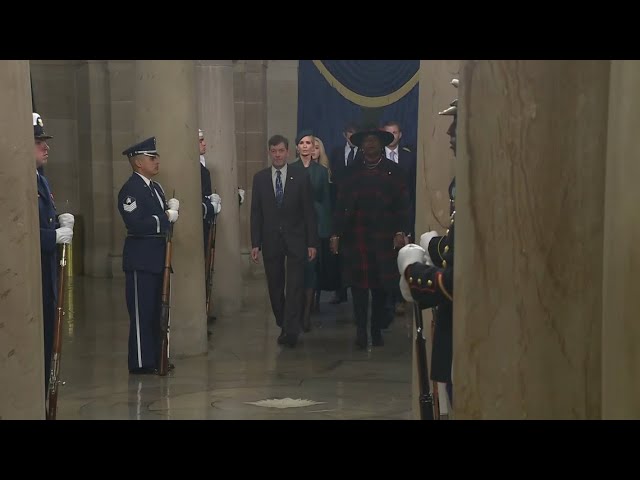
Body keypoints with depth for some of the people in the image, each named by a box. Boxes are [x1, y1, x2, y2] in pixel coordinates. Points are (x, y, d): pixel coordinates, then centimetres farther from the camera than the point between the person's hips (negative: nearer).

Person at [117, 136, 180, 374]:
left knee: (156, 311, 14)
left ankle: (155, 357, 22)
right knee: (142, 312, -3)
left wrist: (172, 208, -3)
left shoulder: (155, 187, 15)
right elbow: (136, 224, -25)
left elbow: (163, 220, 18)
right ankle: (141, 362, 3)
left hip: (157, 258, 9)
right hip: (141, 259, -9)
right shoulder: (130, 190, -15)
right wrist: (166, 217, -19)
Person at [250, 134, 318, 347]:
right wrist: (255, 244, 0)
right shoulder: (260, 178, 5)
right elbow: (256, 213, 5)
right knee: (275, 287, 7)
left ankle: (291, 330, -10)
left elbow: (309, 211, 0)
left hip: (295, 239, -2)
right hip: (271, 240, 2)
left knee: (295, 286, -9)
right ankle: (283, 326, 20)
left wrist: (312, 243, -4)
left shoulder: (301, 176, -1)